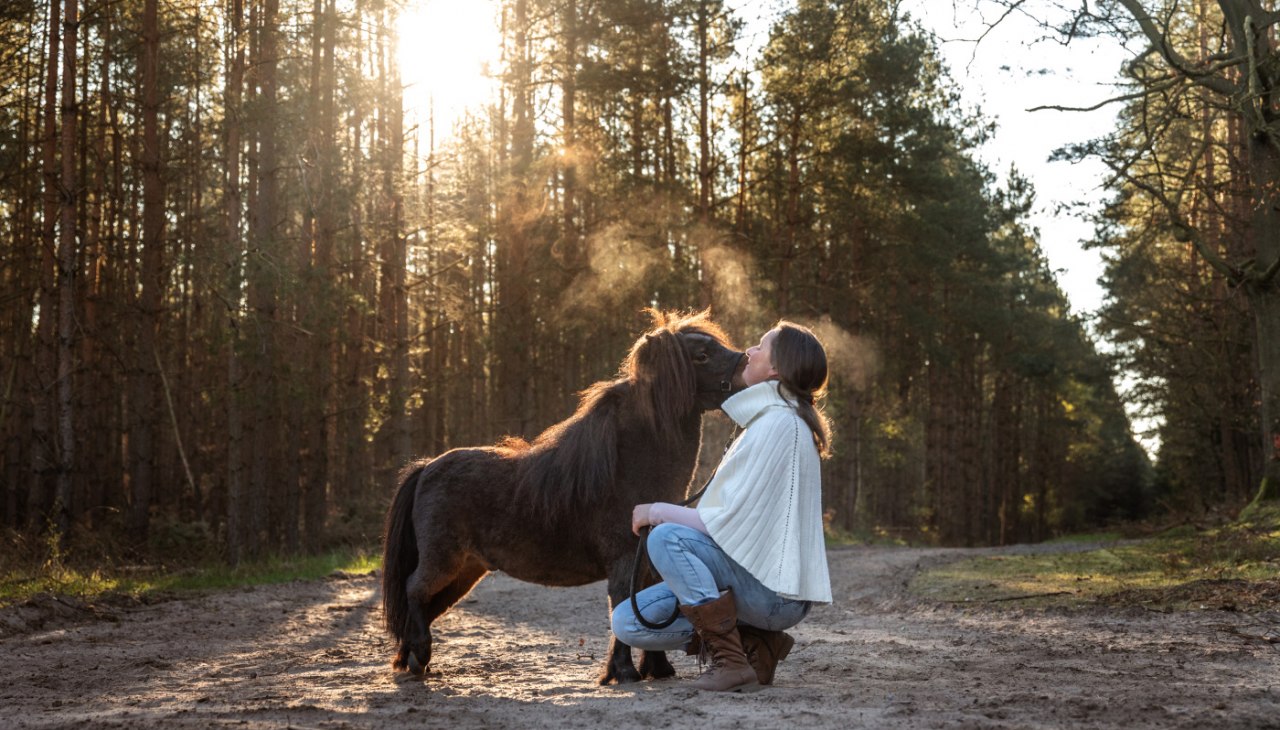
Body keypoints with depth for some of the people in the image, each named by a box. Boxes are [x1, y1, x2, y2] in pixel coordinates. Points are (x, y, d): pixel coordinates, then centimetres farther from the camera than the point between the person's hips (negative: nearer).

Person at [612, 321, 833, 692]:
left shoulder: (778, 424, -16)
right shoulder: (770, 419, 16)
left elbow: (731, 521, -19)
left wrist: (656, 511, -7)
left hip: (776, 591, -9)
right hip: (772, 586, 9)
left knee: (665, 536, -26)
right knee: (628, 622, 2)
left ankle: (731, 661, -19)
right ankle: (757, 645, 5)